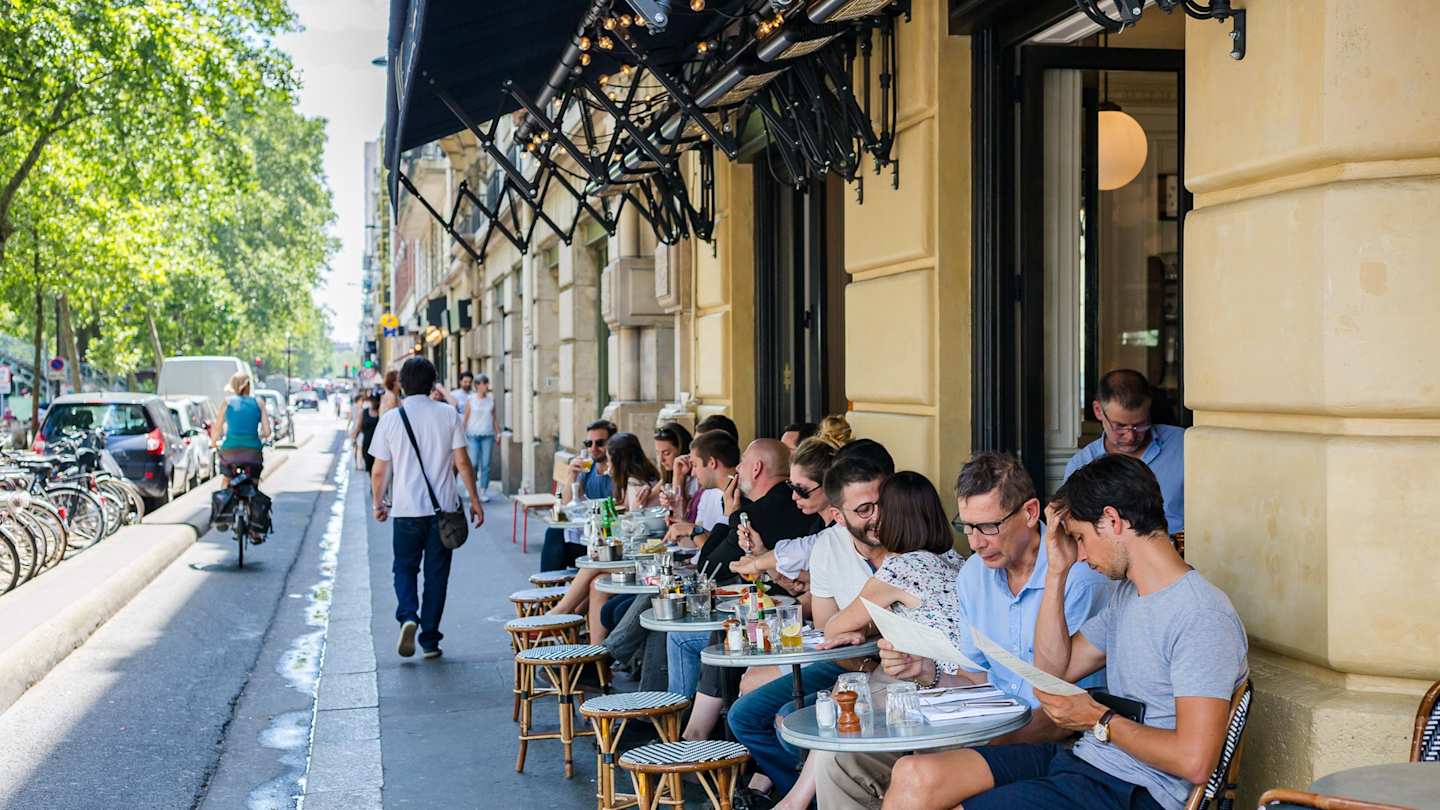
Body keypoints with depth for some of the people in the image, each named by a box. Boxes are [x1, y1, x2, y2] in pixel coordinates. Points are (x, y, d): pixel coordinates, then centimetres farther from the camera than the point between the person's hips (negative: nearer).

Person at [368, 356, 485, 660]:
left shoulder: (390, 418, -2)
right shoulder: (448, 414, -2)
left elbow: (379, 470, 2)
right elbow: (462, 462, -3)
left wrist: (378, 503, 17)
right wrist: (474, 500, 6)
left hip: (406, 509, 0)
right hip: (443, 509, 0)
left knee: (405, 567, 15)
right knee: (437, 573, 8)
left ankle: (408, 616, -11)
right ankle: (430, 640, 10)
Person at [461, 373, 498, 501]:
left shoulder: (491, 399, 7)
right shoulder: (470, 399, -1)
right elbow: (465, 418, 2)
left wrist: (498, 433, 11)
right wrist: (463, 434, -2)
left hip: (488, 435, 2)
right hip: (473, 435, -2)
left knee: (486, 465, 0)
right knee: (474, 463, -8)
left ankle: (484, 491, 7)